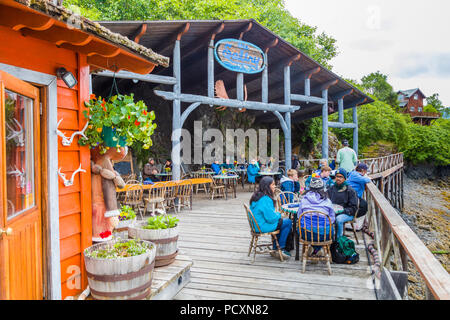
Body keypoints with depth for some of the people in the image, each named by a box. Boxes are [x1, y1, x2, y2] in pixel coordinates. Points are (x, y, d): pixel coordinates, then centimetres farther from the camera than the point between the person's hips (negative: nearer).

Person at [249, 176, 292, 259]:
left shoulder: (257, 196, 7)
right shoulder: (265, 199, -24)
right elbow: (271, 218, -23)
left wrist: (276, 214, 10)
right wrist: (279, 215, -3)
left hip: (257, 224, 10)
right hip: (263, 227, -10)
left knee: (280, 221, 24)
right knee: (288, 222, -2)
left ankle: (275, 249, 22)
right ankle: (280, 249, 9)